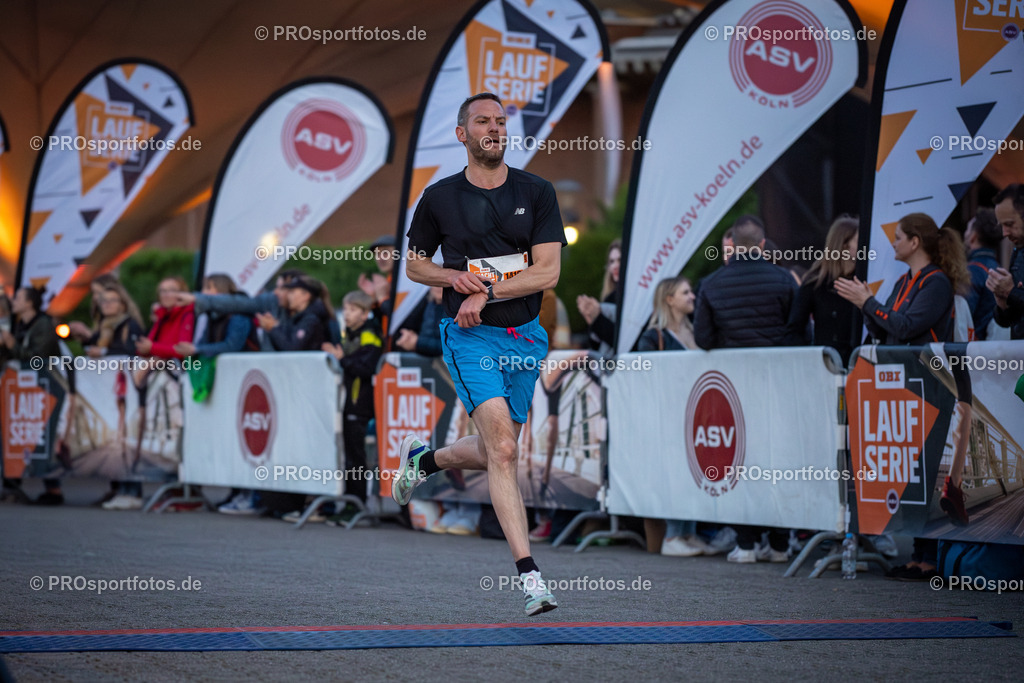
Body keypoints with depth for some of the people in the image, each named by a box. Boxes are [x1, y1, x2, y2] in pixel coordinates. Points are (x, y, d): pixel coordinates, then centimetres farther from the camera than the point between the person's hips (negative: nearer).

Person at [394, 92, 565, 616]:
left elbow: (548, 272, -5)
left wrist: (487, 291, -15)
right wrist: (455, 277, -8)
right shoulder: (439, 198, 1)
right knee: (503, 451, -19)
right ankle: (529, 575, -19)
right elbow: (414, 264, 12)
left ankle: (423, 459, 46)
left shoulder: (536, 193, 1)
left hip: (525, 337, 3)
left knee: (492, 454, 13)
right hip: (470, 338, -3)